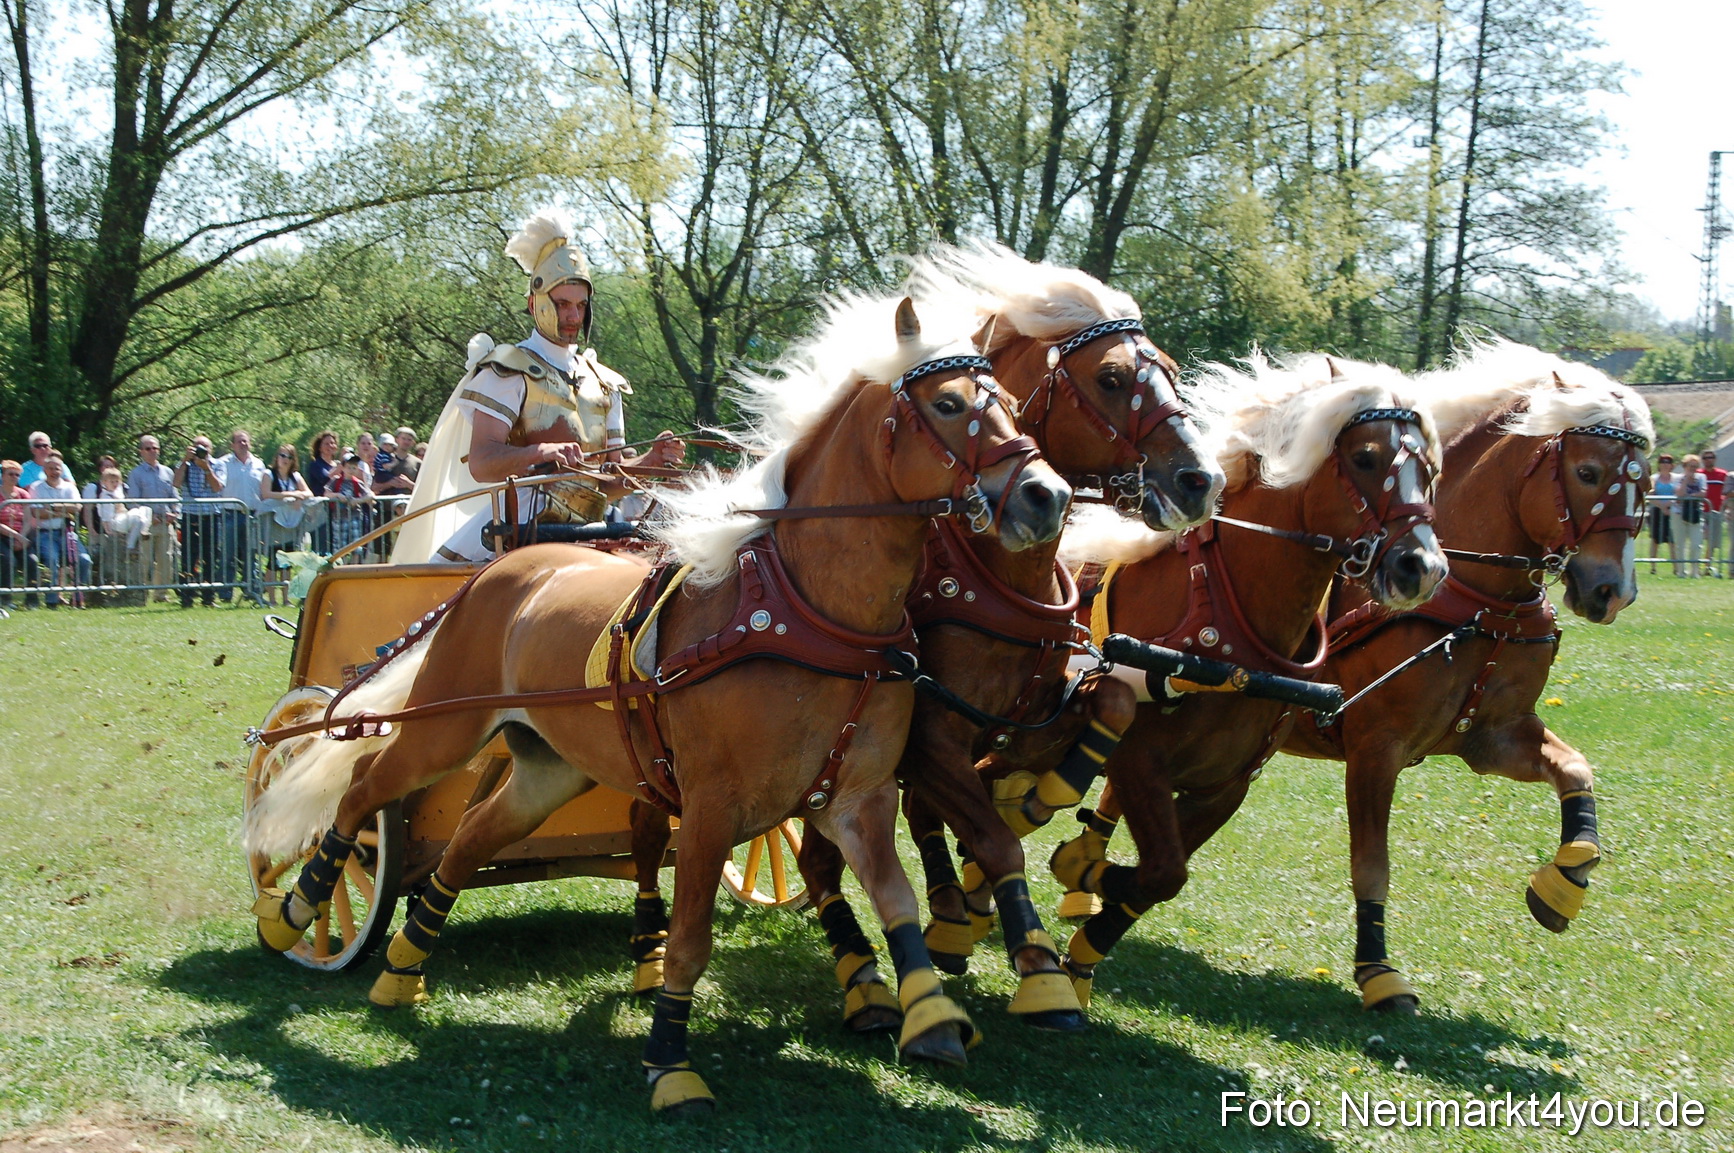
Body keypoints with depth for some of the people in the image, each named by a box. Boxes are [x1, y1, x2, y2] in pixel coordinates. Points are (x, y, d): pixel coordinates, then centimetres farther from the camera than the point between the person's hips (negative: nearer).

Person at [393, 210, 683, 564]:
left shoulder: (603, 384, 22)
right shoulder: (509, 371, 5)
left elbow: (609, 485, 22)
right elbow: (480, 462, -11)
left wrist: (649, 462, 2)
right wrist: (540, 452, -30)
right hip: (519, 527, -5)